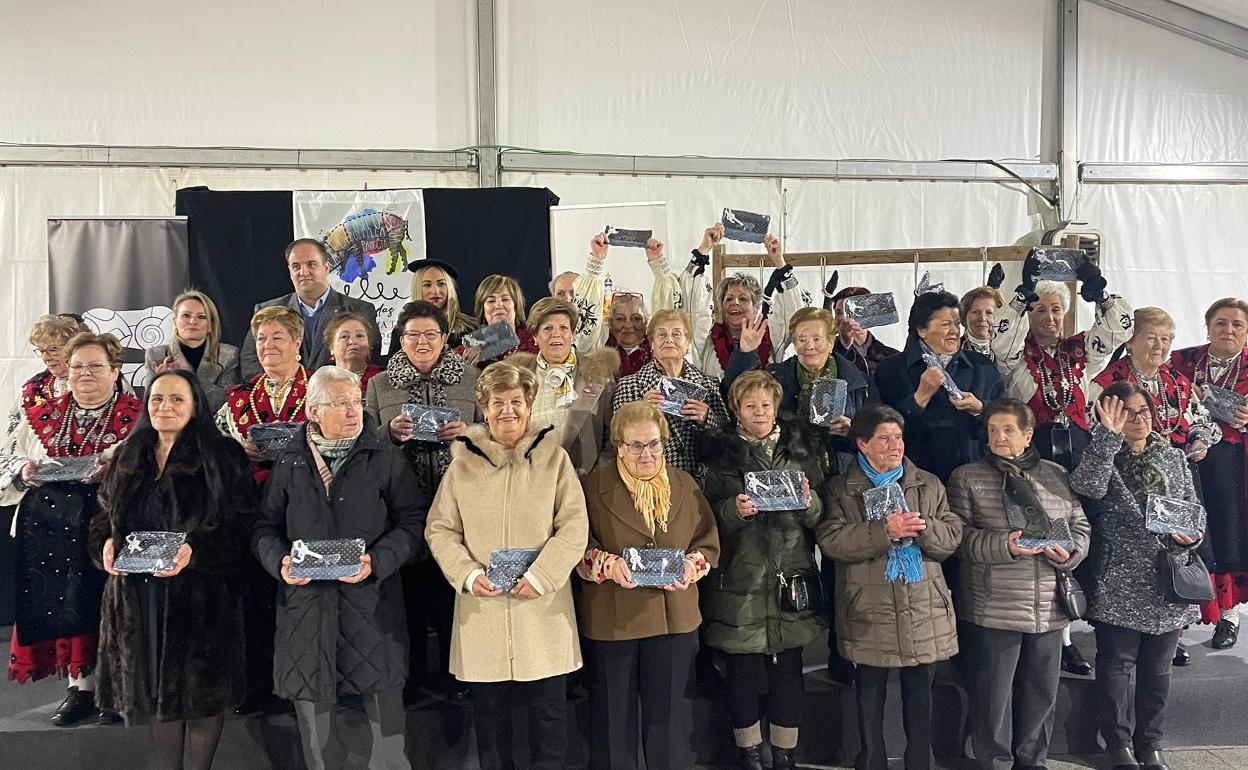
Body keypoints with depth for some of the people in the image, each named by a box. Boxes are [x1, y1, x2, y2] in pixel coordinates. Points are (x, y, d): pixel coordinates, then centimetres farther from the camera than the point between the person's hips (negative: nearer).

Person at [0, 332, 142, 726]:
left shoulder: (137, 417, 0)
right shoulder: (40, 416, 13)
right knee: (64, 605, 5)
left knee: (107, 606, -2)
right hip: (49, 529, 4)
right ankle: (80, 687, 19)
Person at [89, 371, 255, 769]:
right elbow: (104, 514, 19)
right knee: (157, 687, 13)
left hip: (200, 593, -4)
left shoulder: (223, 456, -4)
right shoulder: (129, 456, 13)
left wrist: (195, 550, -22)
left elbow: (242, 524, -9)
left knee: (201, 690, 4)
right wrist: (107, 543, -2)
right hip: (138, 595, 5)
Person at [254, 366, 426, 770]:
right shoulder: (289, 463, 10)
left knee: (388, 716, 1)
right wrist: (280, 561, -6)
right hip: (306, 606, 2)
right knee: (313, 718, 10)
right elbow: (265, 528, 14)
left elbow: (413, 520, 1)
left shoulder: (384, 459, 3)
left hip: (371, 606, -2)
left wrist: (377, 561, -14)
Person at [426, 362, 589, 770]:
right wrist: (468, 574, -9)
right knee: (489, 711, 12)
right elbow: (440, 529, 7)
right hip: (482, 609, 1)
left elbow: (574, 526, -3)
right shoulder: (463, 462, 5)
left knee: (549, 710, 7)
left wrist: (540, 576, -14)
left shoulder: (554, 457, 1)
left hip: (543, 608, -1)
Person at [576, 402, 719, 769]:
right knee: (614, 715, 11)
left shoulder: (685, 485, 7)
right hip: (611, 619, -2)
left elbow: (708, 543, 7)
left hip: (674, 617, 2)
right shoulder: (594, 486, -2)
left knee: (668, 713, 11)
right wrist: (608, 564, -23)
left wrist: (691, 566, -12)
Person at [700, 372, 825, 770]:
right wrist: (735, 509, -17)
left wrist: (809, 503, -11)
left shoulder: (802, 446, 10)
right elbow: (708, 517, 2)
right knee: (743, 673, 5)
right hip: (740, 581, -1)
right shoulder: (720, 453, 4)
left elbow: (822, 513, 11)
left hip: (792, 578, 2)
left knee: (788, 672, 6)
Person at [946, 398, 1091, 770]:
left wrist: (1071, 552, -7)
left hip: (1049, 609, 4)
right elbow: (959, 536, -7)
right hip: (993, 609, -4)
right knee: (993, 693, 4)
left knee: (1043, 690, 15)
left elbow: (1080, 524, 13)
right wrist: (1003, 545, -21)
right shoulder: (967, 478, -1)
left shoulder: (1057, 475, 10)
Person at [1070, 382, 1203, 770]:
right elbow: (1087, 486, -26)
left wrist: (1190, 536, -8)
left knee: (1157, 667, 13)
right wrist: (1109, 436, -29)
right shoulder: (1104, 456, -3)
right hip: (1119, 586, -4)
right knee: (1117, 665, 6)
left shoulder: (1174, 457, 9)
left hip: (1168, 585, 4)